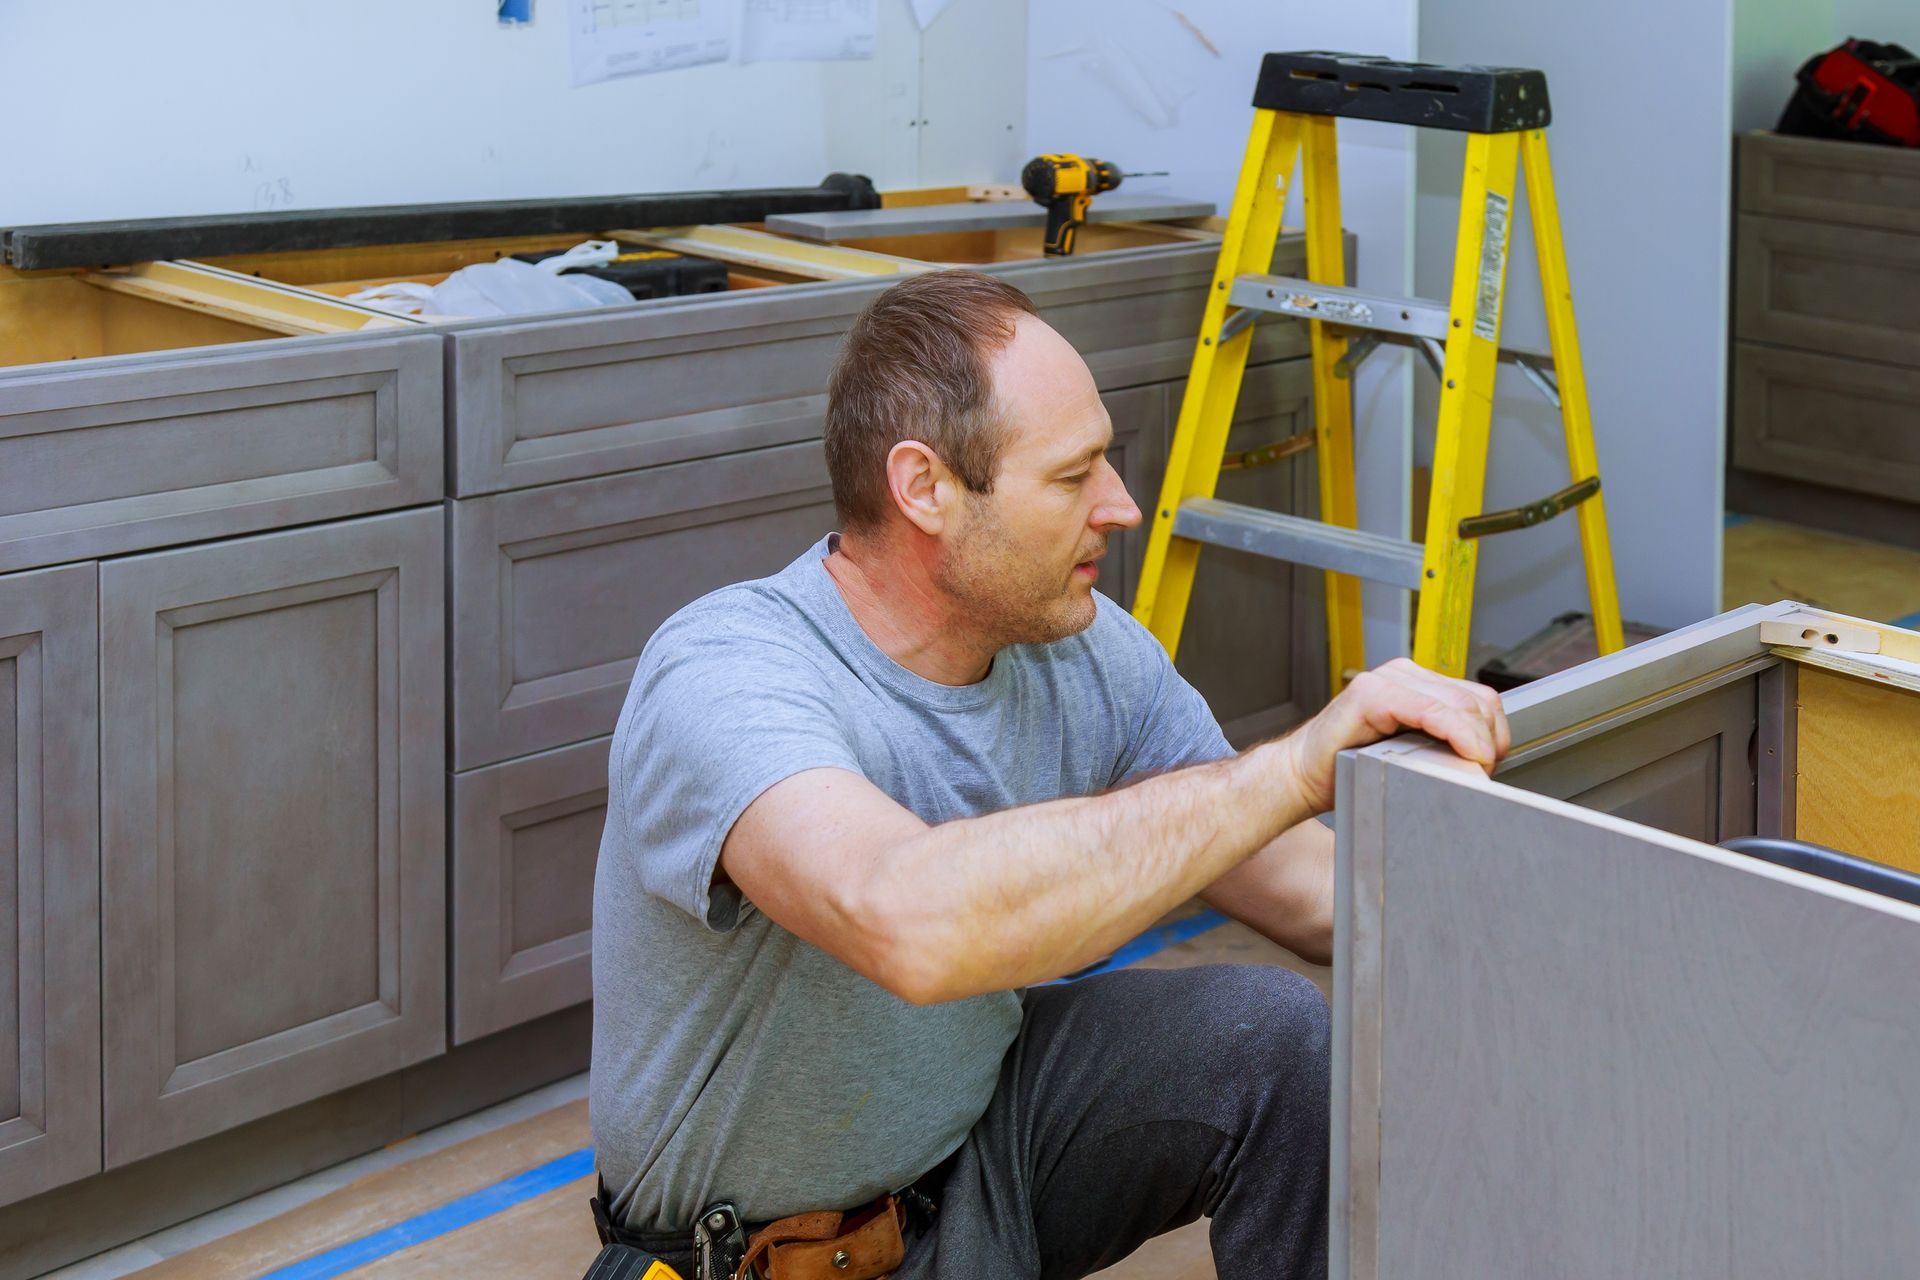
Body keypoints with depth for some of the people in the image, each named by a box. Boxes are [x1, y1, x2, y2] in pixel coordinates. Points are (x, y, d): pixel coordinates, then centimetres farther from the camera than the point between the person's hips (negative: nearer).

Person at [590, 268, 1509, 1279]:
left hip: (982, 1123, 5)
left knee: (1276, 1037, -17)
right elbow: (916, 925, -50)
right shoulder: (725, 678, -31)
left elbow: (1317, 894, -3)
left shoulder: (1088, 652, -9)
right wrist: (1296, 767, -45)